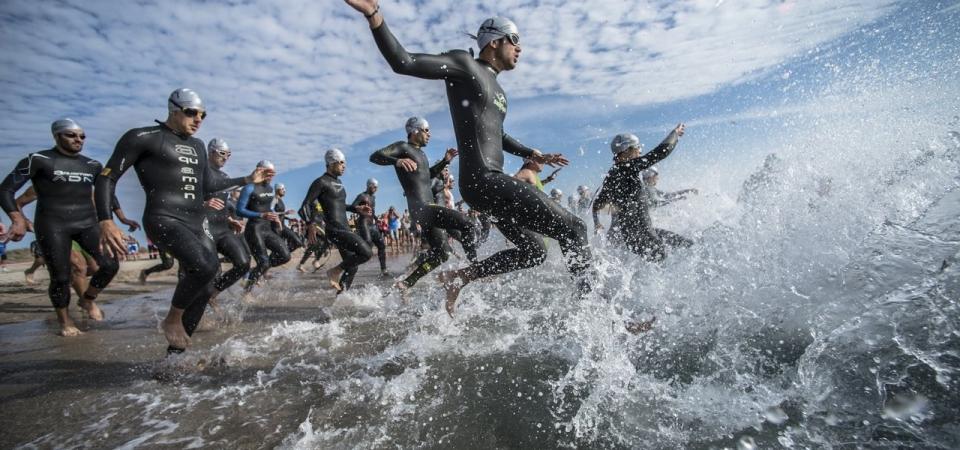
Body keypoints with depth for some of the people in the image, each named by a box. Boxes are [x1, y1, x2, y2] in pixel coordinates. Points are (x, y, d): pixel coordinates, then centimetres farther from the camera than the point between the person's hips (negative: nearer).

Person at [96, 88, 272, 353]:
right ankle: (172, 319, -5)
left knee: (203, 290, 6)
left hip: (197, 225, 8)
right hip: (165, 220, -8)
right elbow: (107, 178, -4)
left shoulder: (197, 146, 19)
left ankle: (175, 351, 22)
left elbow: (209, 185, 27)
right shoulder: (142, 137, -2)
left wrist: (248, 180, 25)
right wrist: (105, 221, -17)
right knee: (206, 265, -32)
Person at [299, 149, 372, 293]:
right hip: (335, 230, -9)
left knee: (352, 267, 11)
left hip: (345, 229, 9)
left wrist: (357, 209, 18)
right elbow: (305, 206, -11)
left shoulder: (338, 182, 19)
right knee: (366, 253, -22)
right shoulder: (321, 182, -6)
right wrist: (311, 225, -26)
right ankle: (335, 271, -4)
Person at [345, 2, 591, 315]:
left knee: (533, 253, 18)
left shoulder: (496, 89, 25)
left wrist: (534, 156, 38)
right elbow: (402, 63, -10)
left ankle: (458, 277, 19)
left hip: (493, 182, 10)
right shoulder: (464, 65, 0)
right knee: (573, 229, -10)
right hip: (482, 181, -10)